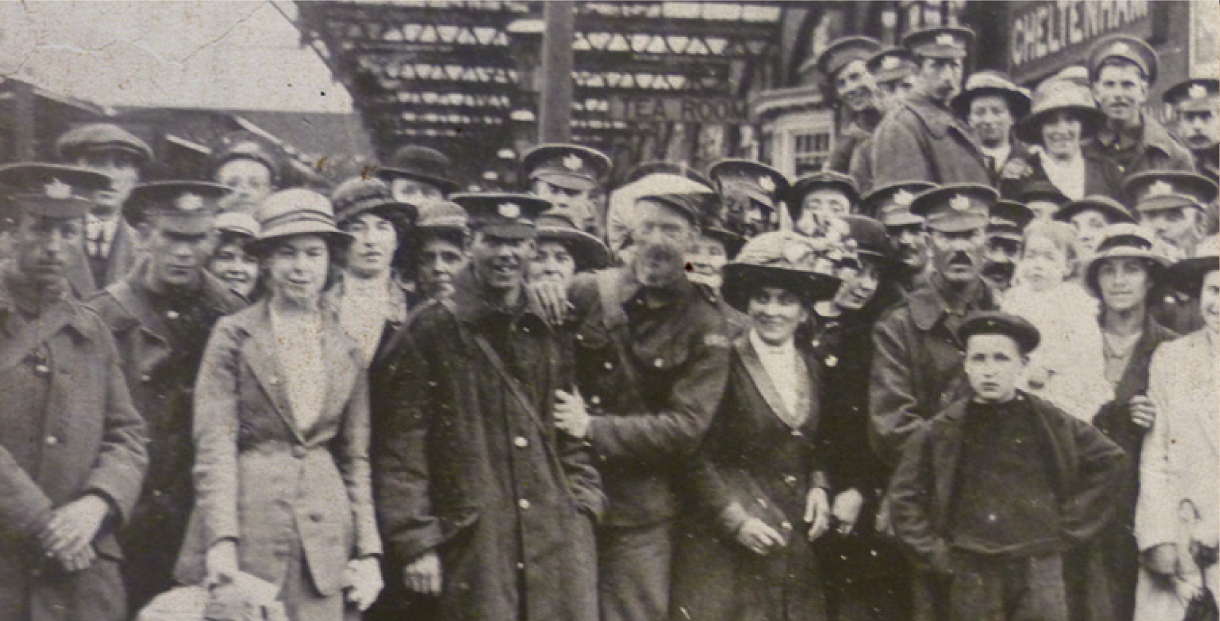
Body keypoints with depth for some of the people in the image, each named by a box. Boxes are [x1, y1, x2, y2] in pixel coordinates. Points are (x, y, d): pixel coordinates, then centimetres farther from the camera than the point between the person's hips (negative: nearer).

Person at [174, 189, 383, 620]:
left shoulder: (346, 351, 12)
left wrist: (367, 552, 7)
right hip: (249, 524, -2)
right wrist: (221, 542, -14)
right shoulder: (233, 335, 3)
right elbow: (213, 444, -4)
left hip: (325, 534, 3)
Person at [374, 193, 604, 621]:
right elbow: (403, 445, -2)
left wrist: (584, 501, 7)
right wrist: (415, 542, -6)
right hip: (474, 542, -3)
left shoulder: (553, 332, 13)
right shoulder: (434, 329, 0)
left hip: (560, 537, 4)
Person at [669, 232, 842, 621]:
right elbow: (698, 458, -9)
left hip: (798, 542, 5)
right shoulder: (724, 363, -10)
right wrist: (737, 520, -14)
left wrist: (819, 487, 3)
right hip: (725, 545, -5)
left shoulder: (812, 366, 9)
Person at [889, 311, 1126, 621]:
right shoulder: (940, 432, 1)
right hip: (969, 579, 0)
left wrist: (1072, 529, 8)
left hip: (1040, 575, 0)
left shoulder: (1052, 424, 2)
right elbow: (905, 496, 8)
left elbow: (1107, 461, 12)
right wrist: (933, 554, 2)